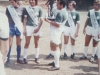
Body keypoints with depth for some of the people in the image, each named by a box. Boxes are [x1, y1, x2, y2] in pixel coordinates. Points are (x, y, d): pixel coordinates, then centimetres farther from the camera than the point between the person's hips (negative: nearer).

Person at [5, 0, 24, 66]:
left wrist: (24, 28, 5)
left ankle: (18, 58, 21)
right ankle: (8, 60, 4)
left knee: (19, 44, 9)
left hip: (19, 27, 1)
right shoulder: (8, 8, -1)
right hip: (11, 27, -1)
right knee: (10, 44, -3)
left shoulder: (21, 8, 0)